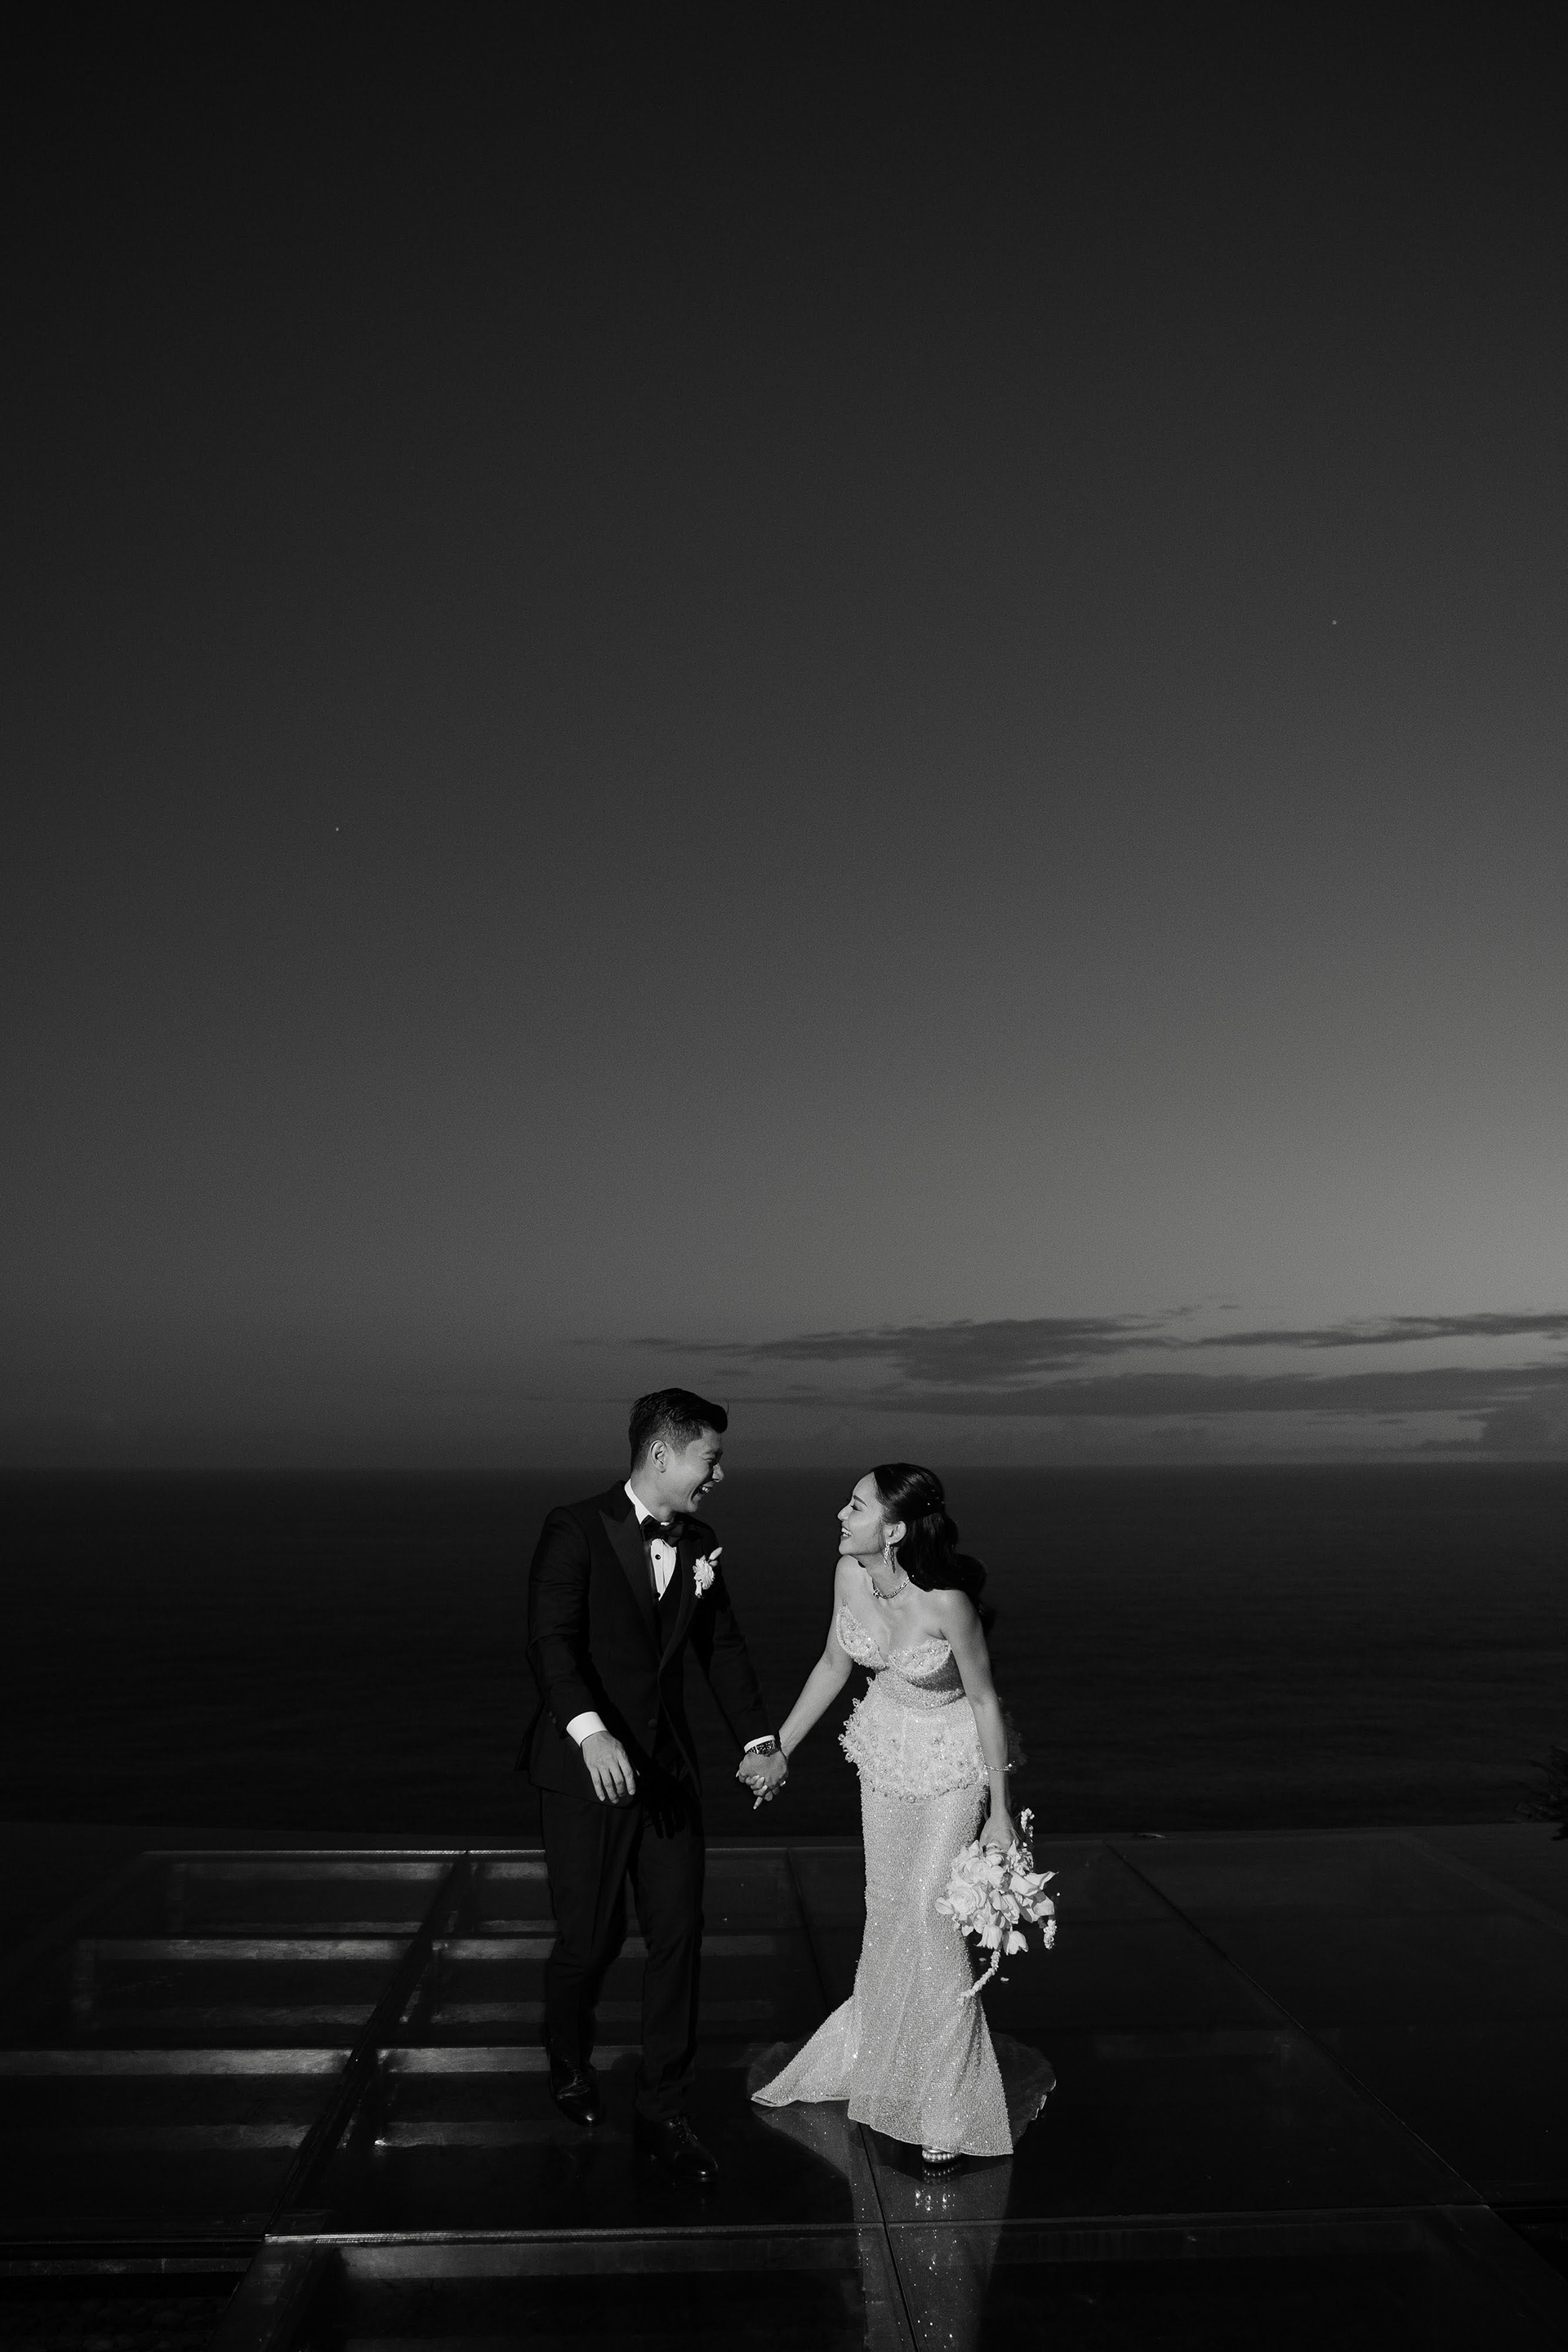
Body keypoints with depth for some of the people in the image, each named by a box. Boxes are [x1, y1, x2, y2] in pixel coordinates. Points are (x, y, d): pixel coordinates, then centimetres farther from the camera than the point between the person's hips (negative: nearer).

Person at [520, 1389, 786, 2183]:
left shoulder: (699, 1544, 5)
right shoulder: (576, 1529, -14)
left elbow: (722, 1646, 9)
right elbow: (550, 1641, -24)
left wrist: (759, 1742, -3)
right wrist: (592, 1733, -39)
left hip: (667, 1768, 5)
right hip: (585, 1766, -5)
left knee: (678, 1933, 4)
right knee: (588, 1938, 7)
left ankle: (662, 2113, 20)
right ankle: (570, 2063, 39)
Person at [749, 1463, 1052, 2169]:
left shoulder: (947, 1601, -32)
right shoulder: (849, 1574, -16)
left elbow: (985, 1701, -19)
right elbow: (834, 1663, 2)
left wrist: (1000, 1813, -12)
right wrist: (777, 1748, 7)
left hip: (953, 1763, -5)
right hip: (885, 1751, 5)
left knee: (929, 1917, -6)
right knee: (885, 1911, 16)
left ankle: (950, 2110, 13)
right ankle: (869, 2056, 38)